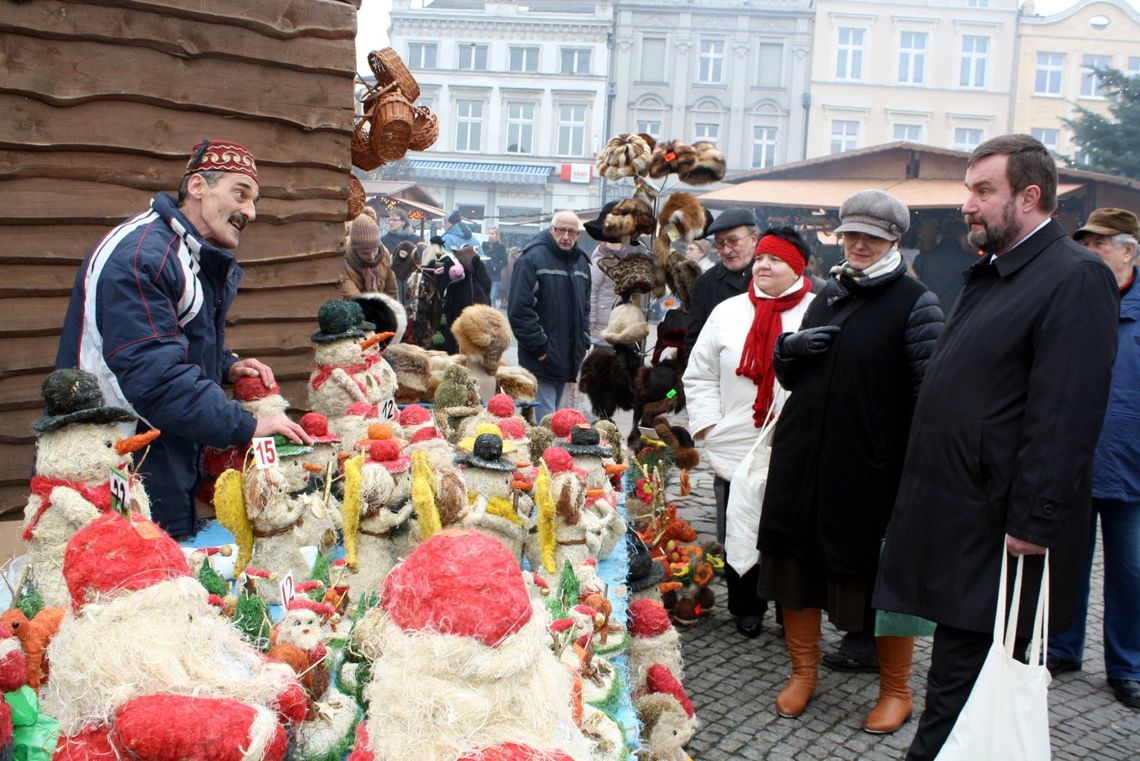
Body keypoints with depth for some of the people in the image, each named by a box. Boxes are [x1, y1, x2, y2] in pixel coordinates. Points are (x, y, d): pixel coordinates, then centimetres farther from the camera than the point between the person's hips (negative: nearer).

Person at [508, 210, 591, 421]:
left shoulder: (581, 262, 14)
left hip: (568, 360, 7)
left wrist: (583, 344, 13)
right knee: (544, 419, -9)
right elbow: (519, 310, -16)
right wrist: (540, 347, -17)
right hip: (541, 359, -7)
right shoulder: (532, 259, -10)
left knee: (553, 412, 16)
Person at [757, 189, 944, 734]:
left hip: (872, 466, -5)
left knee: (882, 579, 5)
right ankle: (803, 670, 32)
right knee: (796, 564, 11)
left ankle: (895, 690, 25)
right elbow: (790, 378, 21)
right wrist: (788, 348, -1)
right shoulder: (829, 295, 13)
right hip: (802, 460, 6)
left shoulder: (915, 303, -5)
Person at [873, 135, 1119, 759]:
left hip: (997, 526, -9)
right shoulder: (991, 273, 17)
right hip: (954, 514, 9)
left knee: (964, 668, -2)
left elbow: (1065, 419, -20)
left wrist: (1033, 524, -22)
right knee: (960, 656, 16)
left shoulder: (1075, 279, -14)